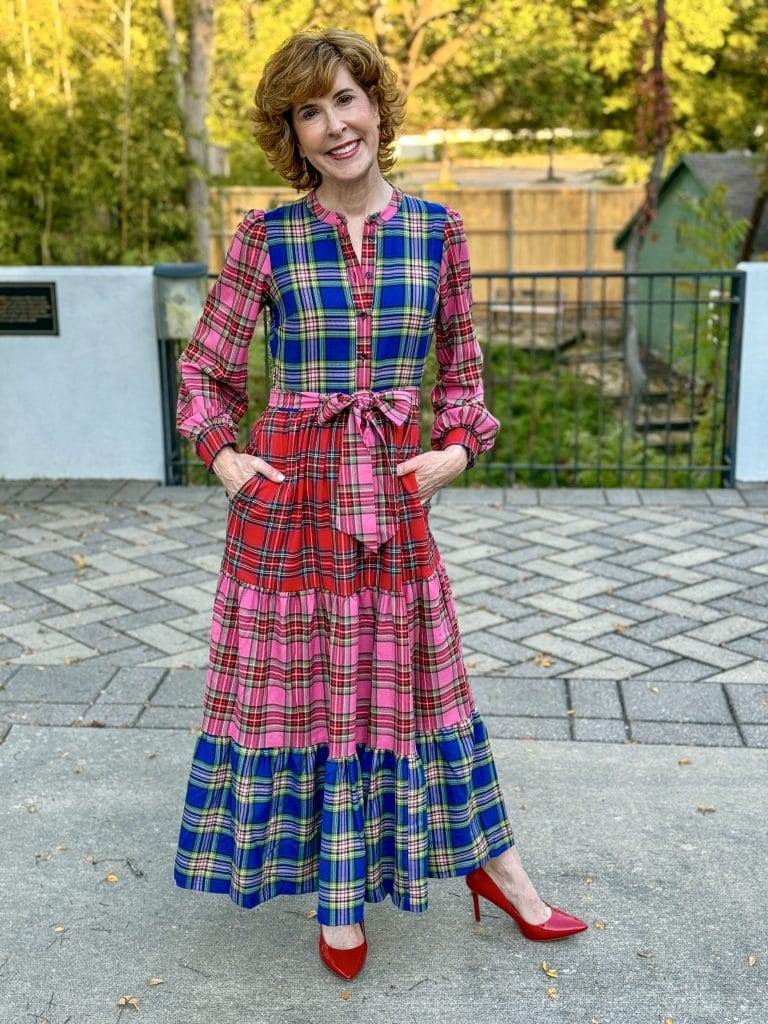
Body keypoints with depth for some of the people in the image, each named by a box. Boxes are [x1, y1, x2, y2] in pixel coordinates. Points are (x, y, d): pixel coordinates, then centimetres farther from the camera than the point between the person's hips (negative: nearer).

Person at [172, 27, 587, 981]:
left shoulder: (437, 231, 2)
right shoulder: (265, 237, -3)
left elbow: (461, 364, 12)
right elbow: (204, 366, 6)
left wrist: (457, 447, -2)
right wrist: (223, 455, -6)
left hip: (393, 490, 1)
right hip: (288, 490, -1)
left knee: (413, 675, 12)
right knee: (299, 676, 8)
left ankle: (488, 860, 29)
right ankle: (336, 893, 26)